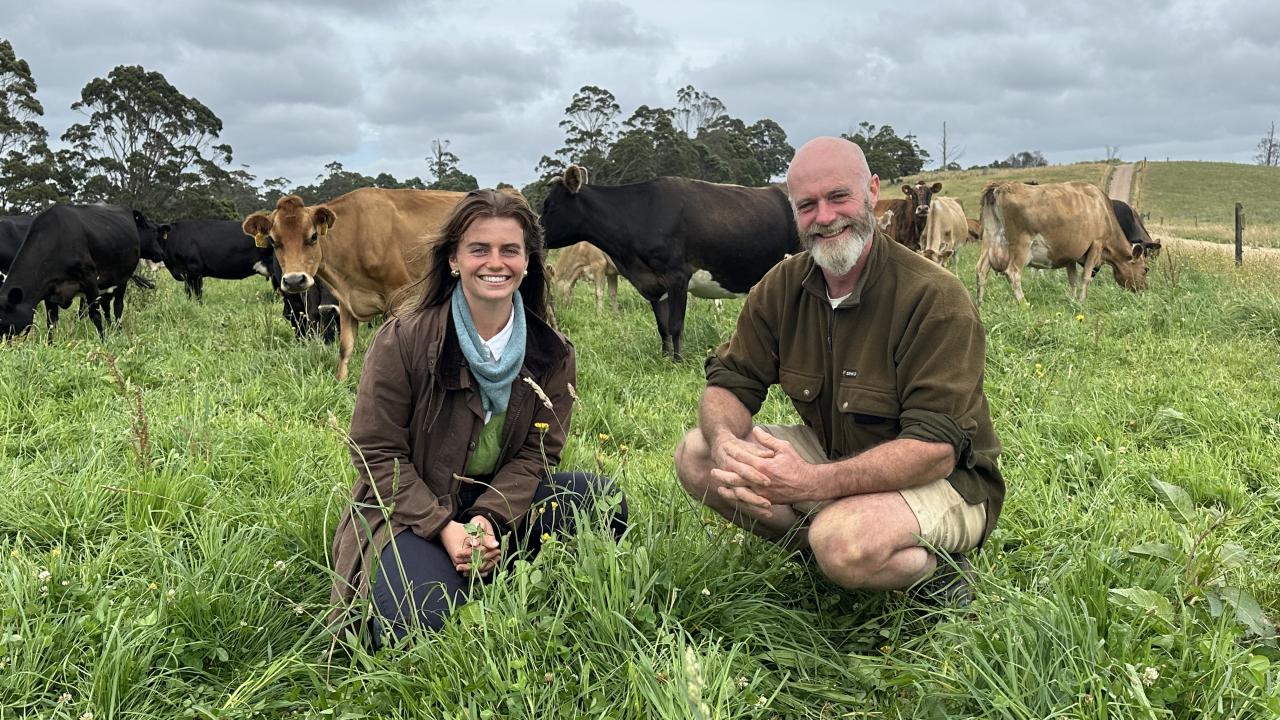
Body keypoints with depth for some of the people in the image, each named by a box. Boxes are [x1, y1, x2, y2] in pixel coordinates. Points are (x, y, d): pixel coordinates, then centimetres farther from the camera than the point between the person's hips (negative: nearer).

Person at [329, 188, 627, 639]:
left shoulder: (551, 353, -2)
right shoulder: (402, 340, -12)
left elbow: (536, 452, -4)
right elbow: (377, 454, -11)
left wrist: (489, 518, -24)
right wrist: (444, 527, -23)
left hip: (501, 499, 4)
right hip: (410, 507, -3)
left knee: (606, 503, -19)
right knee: (422, 621, -29)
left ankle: (488, 578, -14)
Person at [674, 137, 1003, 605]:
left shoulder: (936, 299, -23)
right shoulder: (783, 286, -3)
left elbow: (934, 448, -28)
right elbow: (729, 380, -3)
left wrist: (813, 483, -41)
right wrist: (725, 442, -29)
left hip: (942, 480, -6)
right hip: (832, 457, 6)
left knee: (843, 541, -37)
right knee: (696, 457, -10)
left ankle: (935, 569, -4)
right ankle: (827, 552, -2)